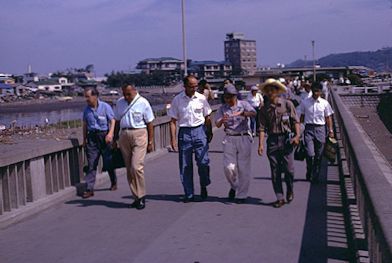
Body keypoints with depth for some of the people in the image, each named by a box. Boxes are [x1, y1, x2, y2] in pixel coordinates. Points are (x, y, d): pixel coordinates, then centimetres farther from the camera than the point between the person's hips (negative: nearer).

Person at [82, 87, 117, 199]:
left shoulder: (105, 107, -6)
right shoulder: (87, 109, 7)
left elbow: (112, 121, -7)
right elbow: (85, 124, 15)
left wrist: (110, 133, -20)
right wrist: (84, 139, 14)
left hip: (104, 136, -3)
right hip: (92, 137, 3)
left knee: (108, 162, 6)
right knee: (91, 164, -2)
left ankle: (114, 183, 28)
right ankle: (89, 189, -1)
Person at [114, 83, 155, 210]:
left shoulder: (143, 103, -3)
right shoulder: (119, 103, 11)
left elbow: (149, 123, -1)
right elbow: (117, 122, 18)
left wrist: (150, 141, -3)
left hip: (139, 134, -5)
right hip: (124, 136, 5)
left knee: (136, 167, -14)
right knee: (129, 169, 6)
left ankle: (141, 196, 1)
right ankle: (136, 197, 16)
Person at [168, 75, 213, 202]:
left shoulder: (201, 98, 2)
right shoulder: (177, 100, -1)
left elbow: (207, 117, 12)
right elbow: (173, 121, 1)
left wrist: (209, 133, 13)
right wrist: (173, 139, -5)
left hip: (200, 131, 0)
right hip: (184, 132, 0)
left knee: (203, 162, -7)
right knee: (185, 165, 4)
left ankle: (203, 187, 19)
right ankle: (189, 194, 13)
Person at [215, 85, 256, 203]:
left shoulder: (244, 104, 2)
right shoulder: (223, 108, 8)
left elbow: (253, 113, -17)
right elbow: (217, 124, 0)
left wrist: (242, 113, -37)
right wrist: (222, 120, -24)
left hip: (244, 138, -2)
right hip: (229, 139, 2)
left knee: (243, 167, 0)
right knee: (228, 167, -4)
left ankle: (242, 195, 12)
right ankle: (234, 186, 25)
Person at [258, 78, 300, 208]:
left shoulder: (287, 104, 1)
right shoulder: (264, 109, 6)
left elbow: (295, 121, 2)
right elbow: (262, 127, 2)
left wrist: (297, 135, -10)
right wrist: (261, 144, -6)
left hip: (286, 139, -2)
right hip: (272, 140, 2)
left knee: (289, 169, -4)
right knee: (275, 171, 3)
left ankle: (290, 190, 25)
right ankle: (280, 198, 12)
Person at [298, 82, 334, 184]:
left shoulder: (324, 103, 5)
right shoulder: (305, 102, 3)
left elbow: (328, 118, 9)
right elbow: (302, 117, 8)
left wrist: (330, 130, 4)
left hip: (320, 129, 1)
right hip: (309, 128, -1)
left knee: (318, 155, 5)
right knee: (310, 153, -13)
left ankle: (315, 176, 16)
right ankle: (309, 173, 10)